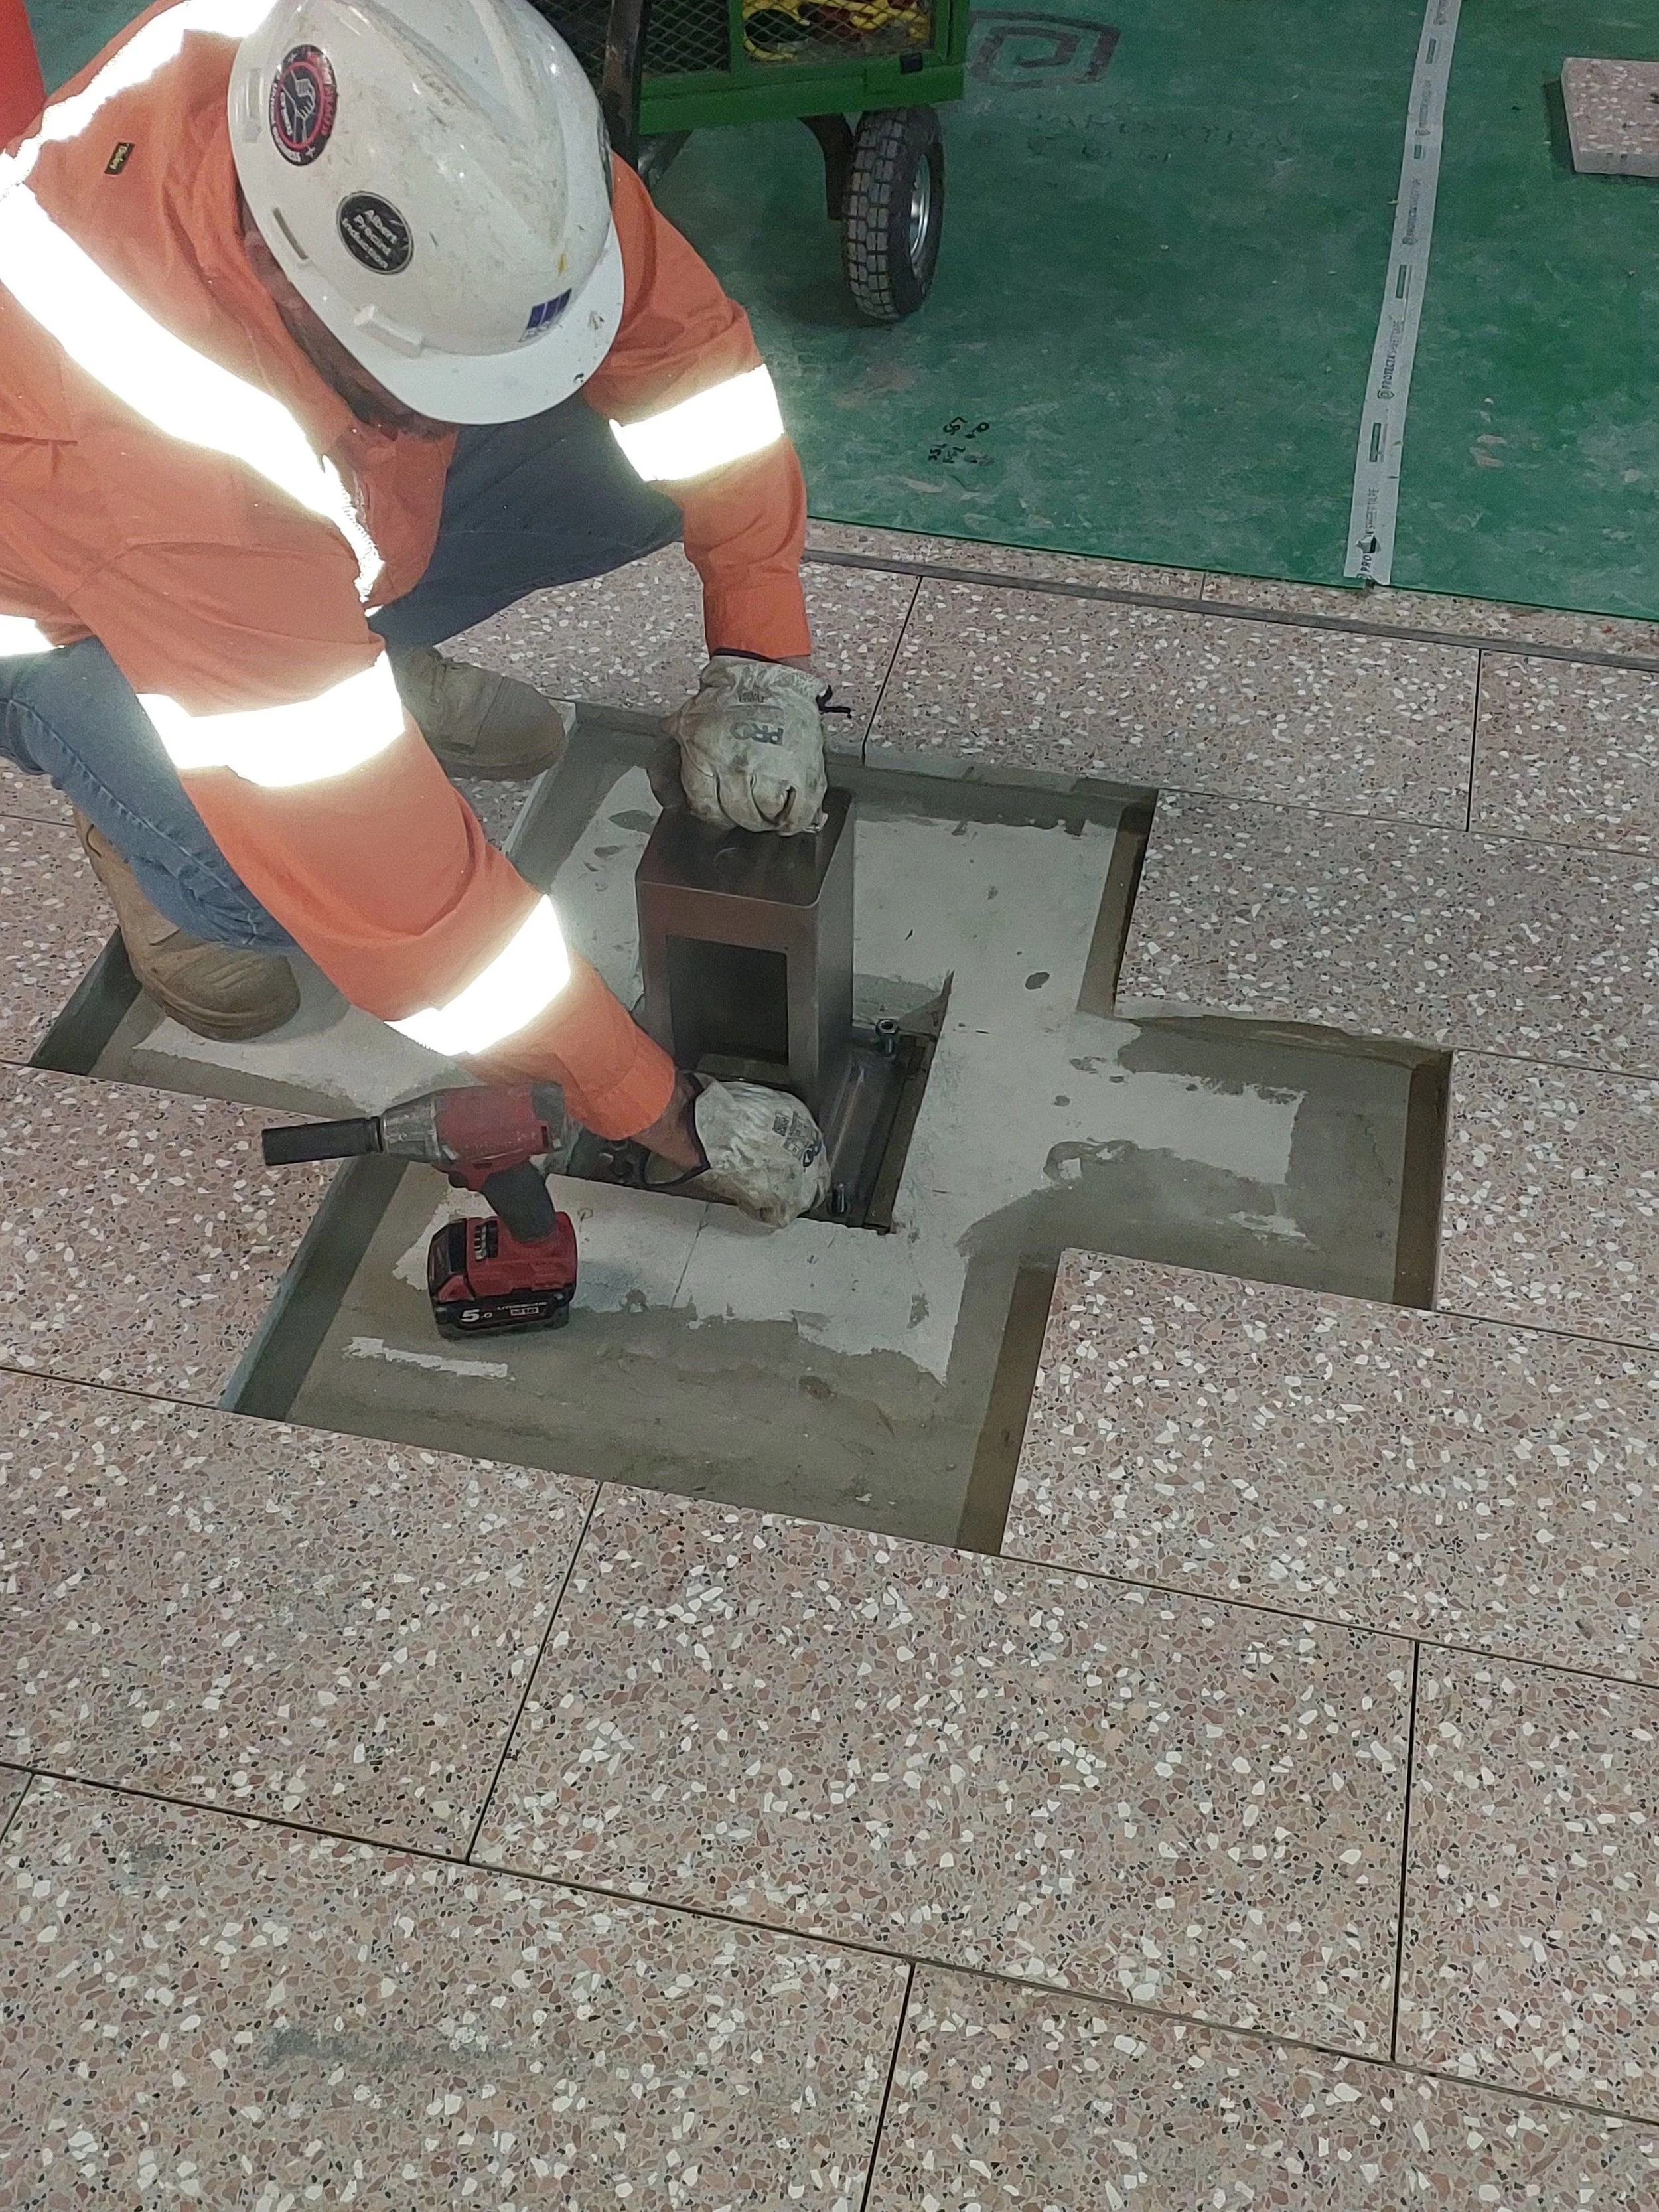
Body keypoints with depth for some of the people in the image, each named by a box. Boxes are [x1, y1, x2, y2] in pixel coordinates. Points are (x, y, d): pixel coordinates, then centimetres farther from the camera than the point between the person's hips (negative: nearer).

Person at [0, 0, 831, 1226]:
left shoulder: (417, 105, -30)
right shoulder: (134, 425, -43)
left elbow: (684, 336, -15)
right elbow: (373, 851, -41)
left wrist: (758, 655, -23)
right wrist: (668, 1112, -34)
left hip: (336, 493, 6)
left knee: (634, 464, -15)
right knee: (259, 892, -34)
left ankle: (373, 655, 12)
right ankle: (144, 816, 4)